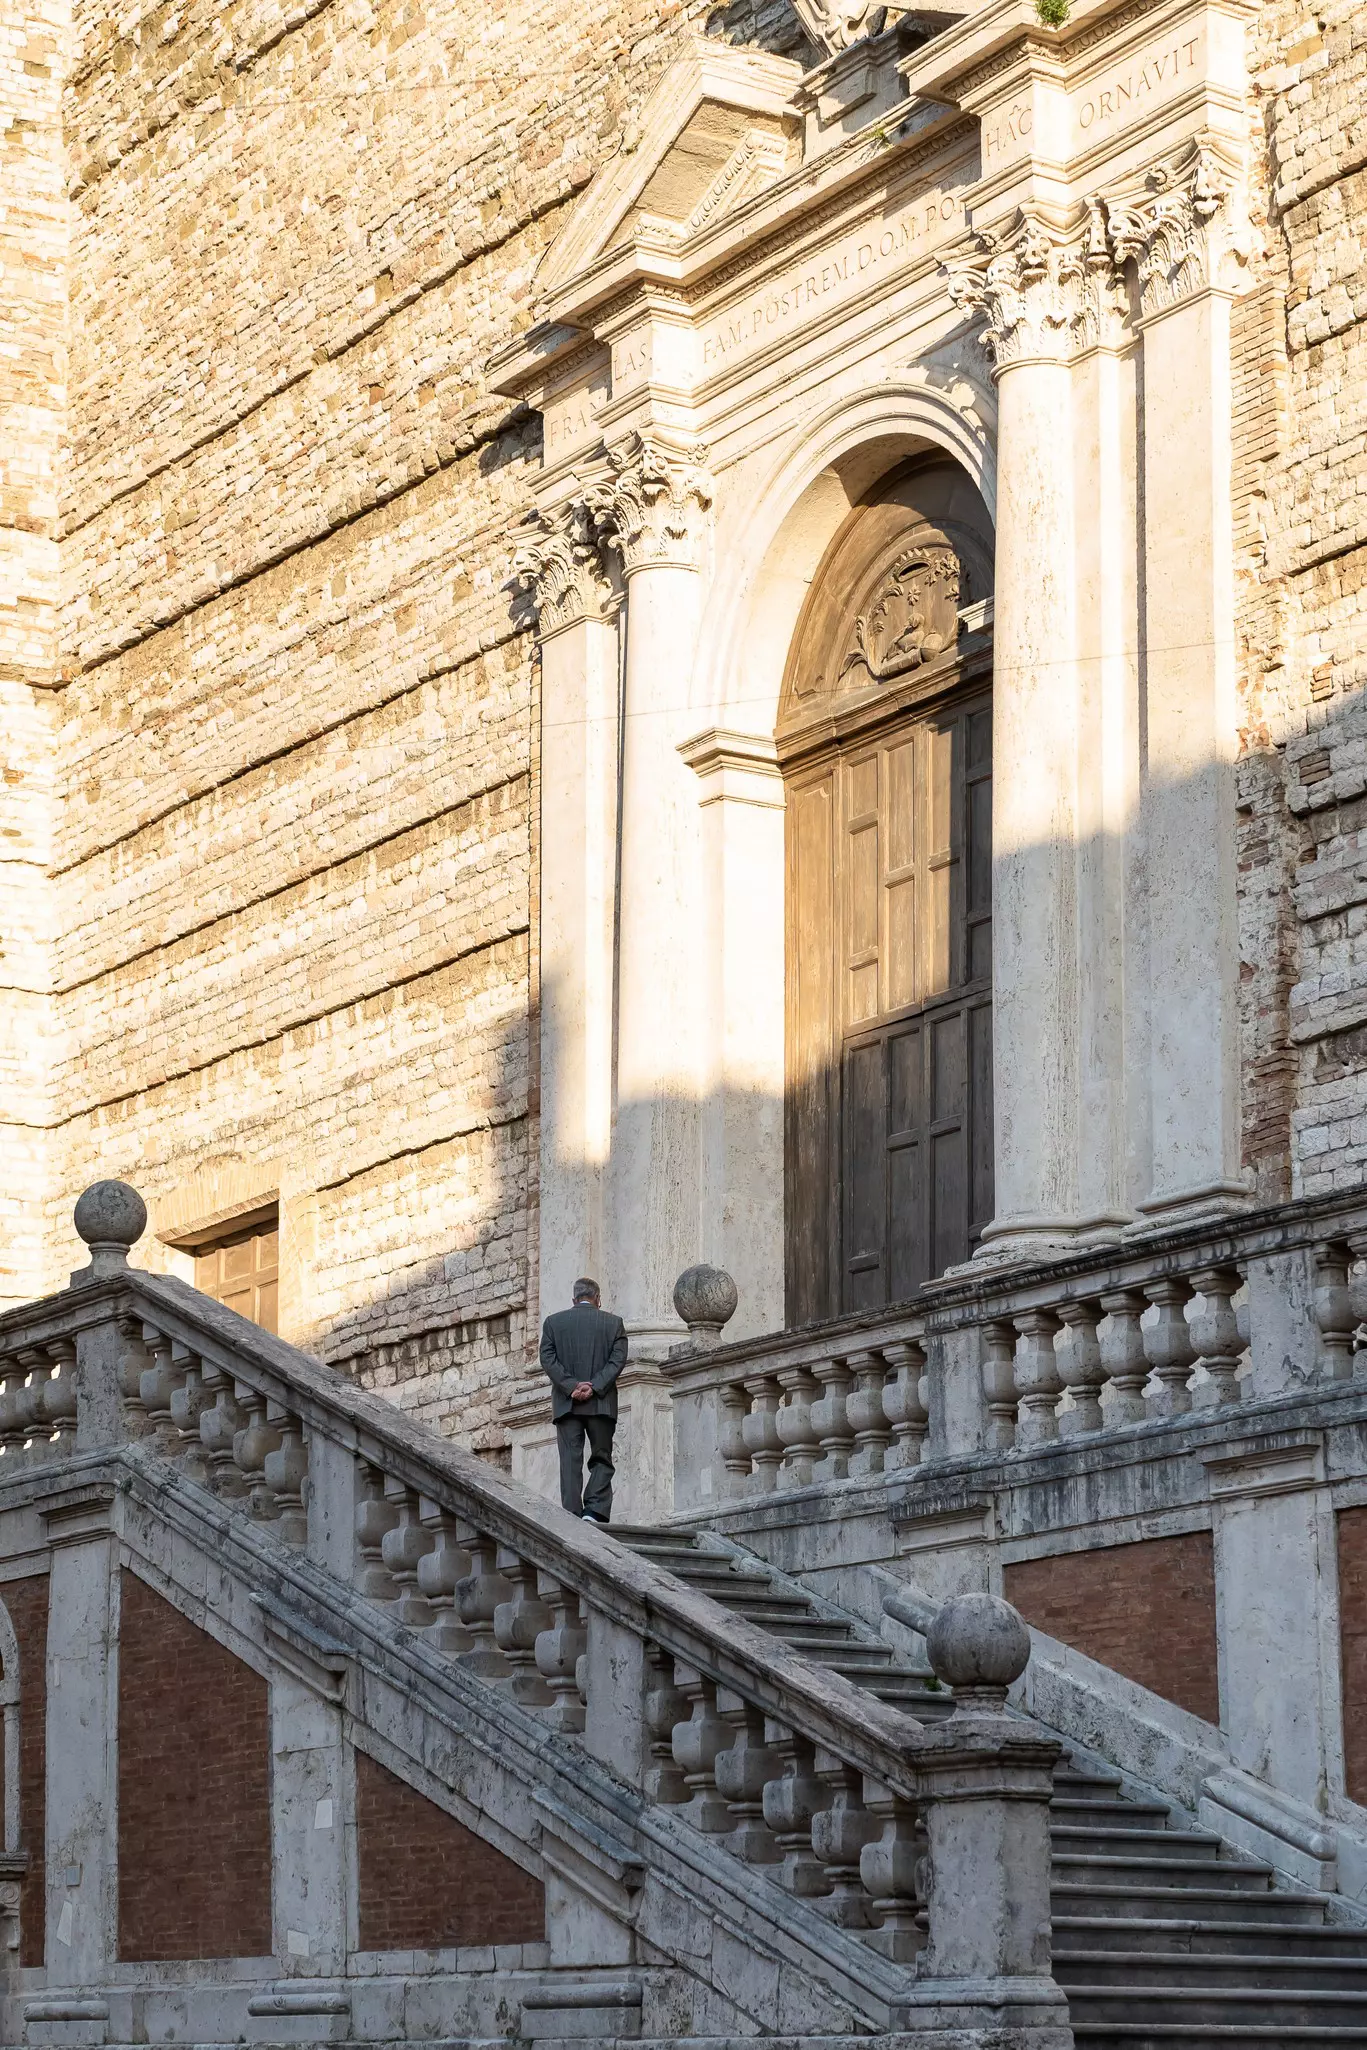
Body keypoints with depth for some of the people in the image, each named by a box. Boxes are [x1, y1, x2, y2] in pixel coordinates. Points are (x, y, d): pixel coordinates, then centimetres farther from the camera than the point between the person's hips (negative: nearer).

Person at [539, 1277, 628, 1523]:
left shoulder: (553, 1322, 10)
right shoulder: (614, 1323, 7)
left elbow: (547, 1358, -1)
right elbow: (618, 1359, -4)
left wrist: (571, 1386, -8)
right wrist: (594, 1387, -10)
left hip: (566, 1404, 1)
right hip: (601, 1403, 0)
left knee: (570, 1461, 0)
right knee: (601, 1459, 5)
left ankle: (573, 1518, -9)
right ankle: (594, 1511, -14)